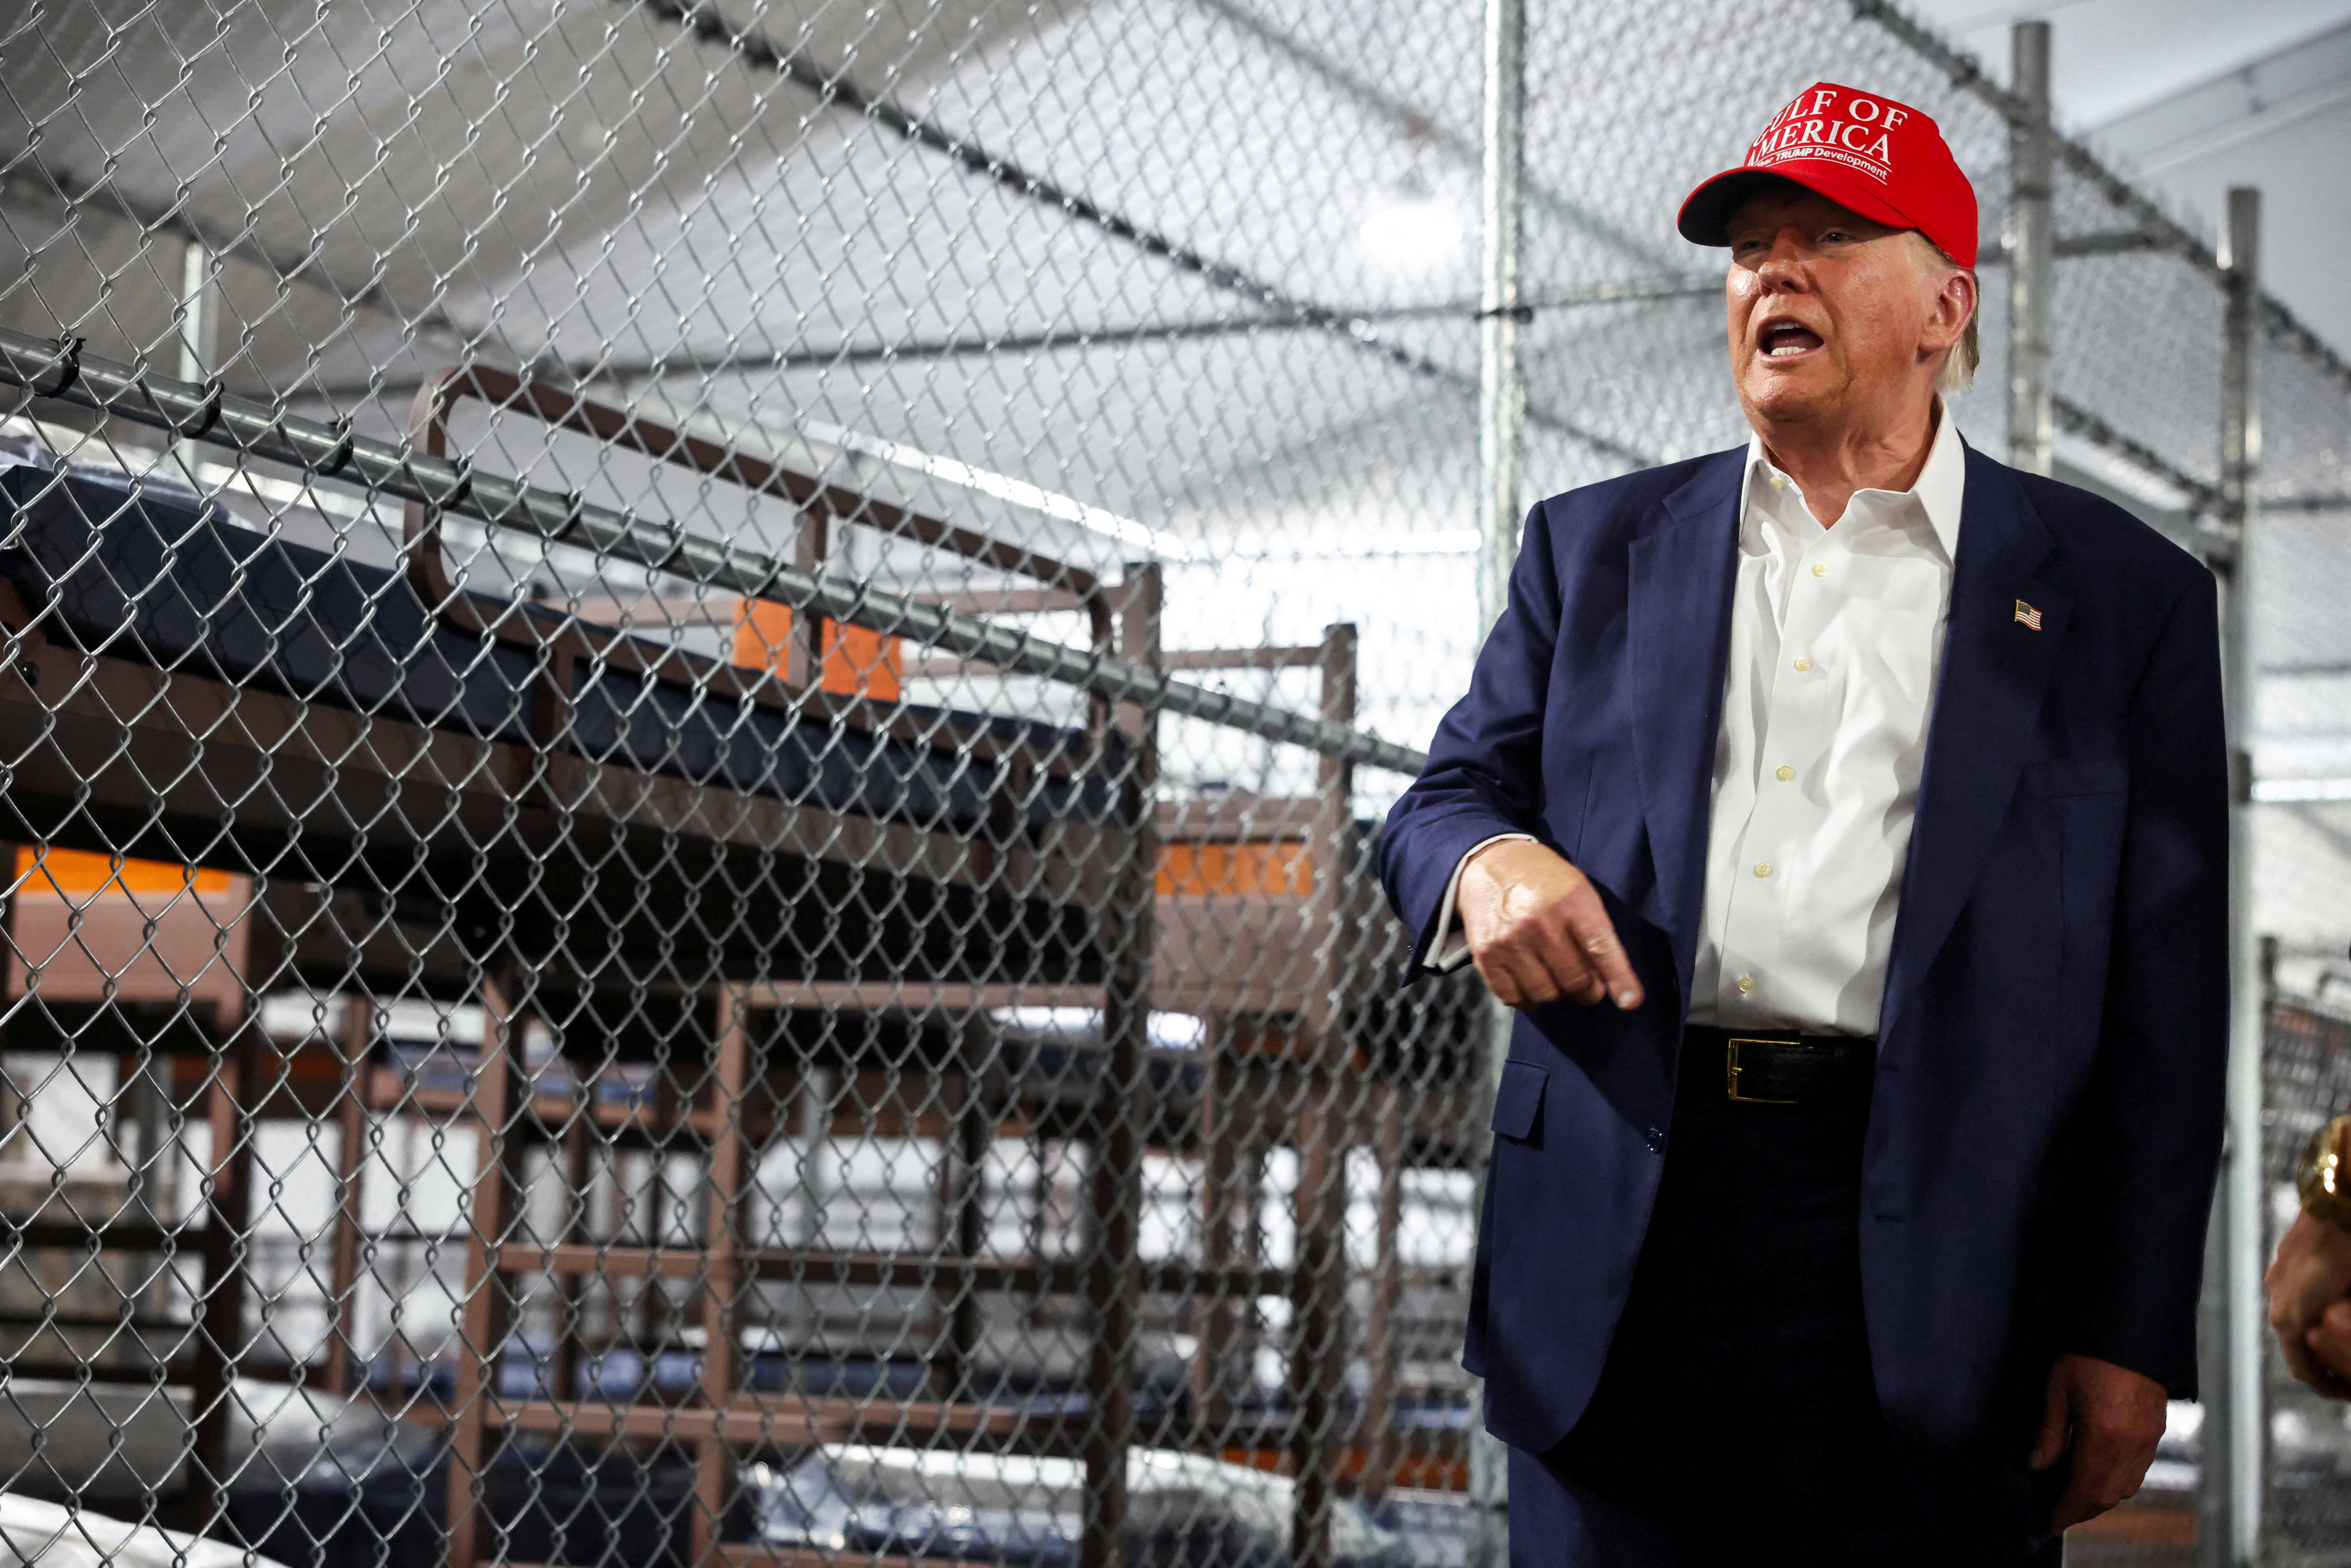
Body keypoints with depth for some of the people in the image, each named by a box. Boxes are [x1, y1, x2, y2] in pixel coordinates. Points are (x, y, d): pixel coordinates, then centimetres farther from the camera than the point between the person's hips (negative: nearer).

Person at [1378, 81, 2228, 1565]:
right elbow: (1449, 790, 15)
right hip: (1617, 1257, 2)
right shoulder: (1598, 547, 15)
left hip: (1928, 1280, -2)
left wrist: (2132, 1333, -3)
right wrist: (1488, 860, -11)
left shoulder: (2120, 591, 6)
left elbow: (2166, 995, 3)